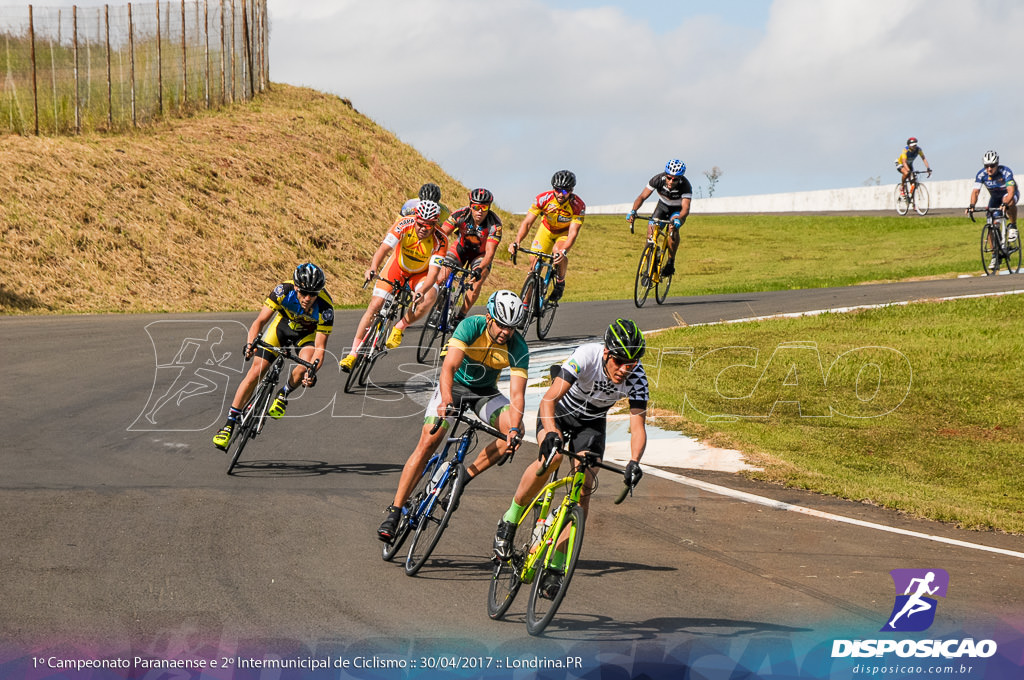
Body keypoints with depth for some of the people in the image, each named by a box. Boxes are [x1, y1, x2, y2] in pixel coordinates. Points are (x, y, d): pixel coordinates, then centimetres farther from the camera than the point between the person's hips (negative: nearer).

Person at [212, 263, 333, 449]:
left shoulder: (325, 308, -35)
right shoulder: (284, 290, -33)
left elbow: (320, 348, -33)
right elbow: (260, 321, -33)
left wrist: (313, 371, -51)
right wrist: (250, 343, -51)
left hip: (308, 332, -1)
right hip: (283, 323, 1)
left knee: (304, 367, -31)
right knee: (255, 372, -11)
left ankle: (283, 394, 2)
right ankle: (229, 424, -2)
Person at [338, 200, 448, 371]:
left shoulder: (440, 240, -29)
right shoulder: (405, 224, -29)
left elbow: (433, 272, -35)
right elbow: (384, 248, -38)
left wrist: (421, 292, -53)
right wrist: (372, 269, -56)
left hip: (421, 273, 0)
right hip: (398, 266, 0)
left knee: (429, 297, -32)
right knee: (375, 305, -11)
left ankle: (399, 329, -9)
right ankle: (353, 354, -4)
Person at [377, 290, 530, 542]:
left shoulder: (518, 348, -22)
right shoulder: (471, 326, -27)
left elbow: (517, 394, -27)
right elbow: (448, 368, -37)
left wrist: (514, 429, -44)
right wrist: (446, 400, -55)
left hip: (485, 391, 2)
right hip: (454, 385, -2)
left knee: (515, 431, -24)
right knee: (428, 441, -19)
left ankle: (465, 476, -10)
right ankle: (394, 512, -16)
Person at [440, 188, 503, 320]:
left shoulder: (494, 224, -30)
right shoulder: (461, 215, -27)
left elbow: (490, 252, -34)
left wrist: (479, 269, -52)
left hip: (480, 254, -1)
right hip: (461, 248, 1)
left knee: (476, 284, -24)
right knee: (442, 277, -17)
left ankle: (461, 316, -7)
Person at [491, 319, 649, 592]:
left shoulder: (637, 378, -26)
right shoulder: (586, 356, -35)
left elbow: (638, 426, -28)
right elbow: (549, 399, -40)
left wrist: (634, 462, -47)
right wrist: (550, 433, -58)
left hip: (591, 424, 3)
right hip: (559, 412, -3)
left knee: (584, 489, -15)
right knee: (552, 456, -33)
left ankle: (556, 564, -6)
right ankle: (509, 522, -13)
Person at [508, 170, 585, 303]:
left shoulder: (578, 206, -32)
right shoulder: (543, 199, -29)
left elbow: (573, 232, -36)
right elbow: (527, 222, -28)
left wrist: (563, 251, -54)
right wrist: (516, 242, -44)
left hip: (565, 232, -2)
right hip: (547, 229, 2)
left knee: (557, 251, -33)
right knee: (534, 261, -11)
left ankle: (560, 282, -6)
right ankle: (526, 303, 6)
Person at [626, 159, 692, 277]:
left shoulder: (685, 185, -34)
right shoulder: (658, 179, -28)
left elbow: (685, 208, -42)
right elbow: (642, 196, -26)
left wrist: (678, 219, -63)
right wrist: (633, 211, -43)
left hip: (678, 210, -3)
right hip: (663, 206, 3)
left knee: (673, 229, -32)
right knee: (651, 230, -18)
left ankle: (671, 262, -19)